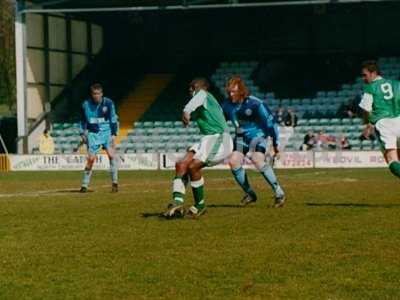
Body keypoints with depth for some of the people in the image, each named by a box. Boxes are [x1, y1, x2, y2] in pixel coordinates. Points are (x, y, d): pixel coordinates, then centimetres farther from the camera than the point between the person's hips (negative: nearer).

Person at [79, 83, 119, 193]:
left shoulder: (108, 103, -5)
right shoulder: (86, 104, -1)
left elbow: (113, 119, -2)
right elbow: (83, 120, 13)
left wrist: (114, 134, -9)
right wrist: (82, 133, 7)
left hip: (106, 132, -1)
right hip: (93, 134, 1)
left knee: (111, 154, -16)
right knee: (91, 158, -5)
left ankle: (115, 182, -9)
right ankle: (84, 185, 6)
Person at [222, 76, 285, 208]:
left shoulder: (254, 103, -23)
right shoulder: (228, 104, -6)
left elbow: (270, 121, -16)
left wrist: (275, 143, -13)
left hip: (257, 134, -6)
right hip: (241, 137, 6)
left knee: (257, 160, -28)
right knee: (233, 161, -13)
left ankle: (279, 193, -19)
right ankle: (249, 194, 4)